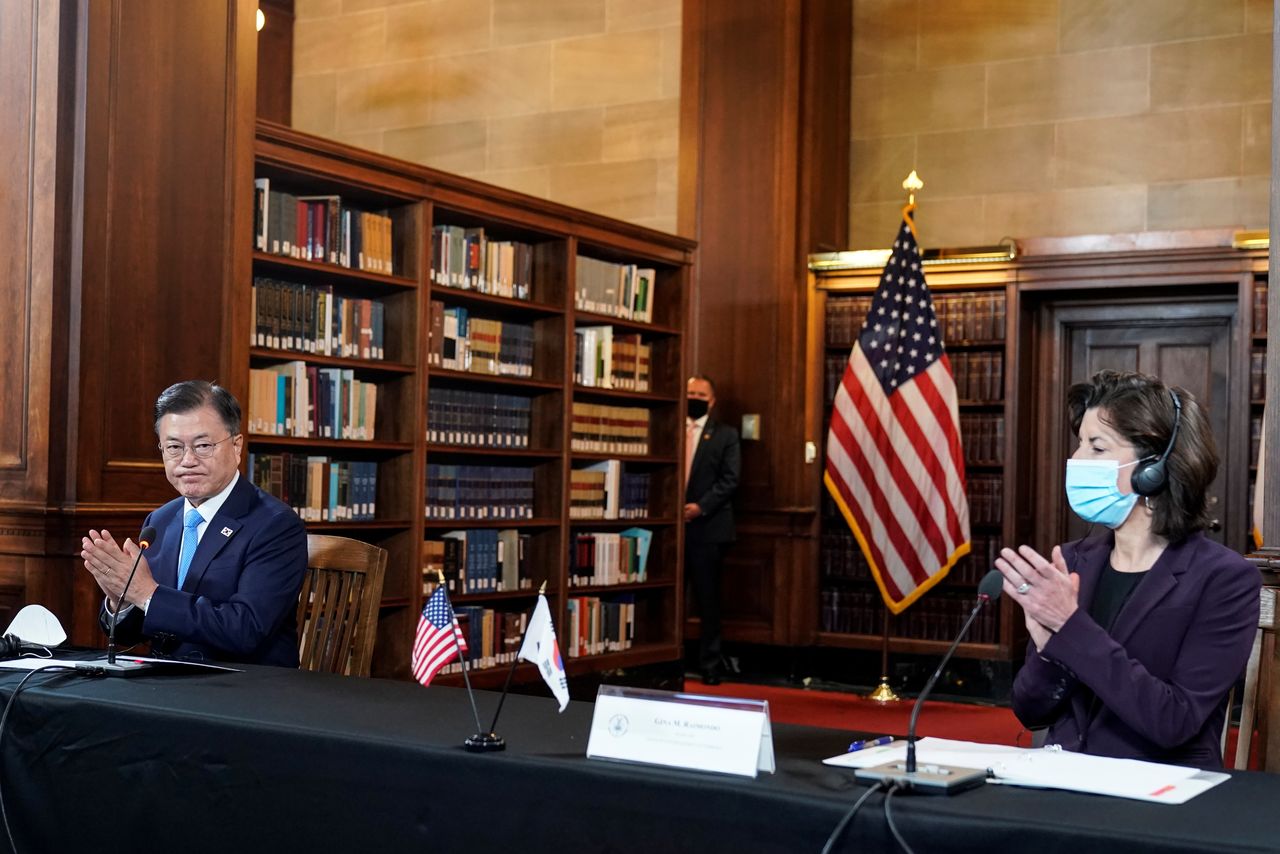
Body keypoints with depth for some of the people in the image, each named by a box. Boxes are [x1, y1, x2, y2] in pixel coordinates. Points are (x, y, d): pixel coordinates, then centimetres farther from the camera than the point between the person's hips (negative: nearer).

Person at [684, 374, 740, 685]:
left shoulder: (725, 435, 5)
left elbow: (729, 480, -4)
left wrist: (700, 506, -14)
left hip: (707, 526, -2)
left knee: (707, 599, 3)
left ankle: (710, 664, 11)